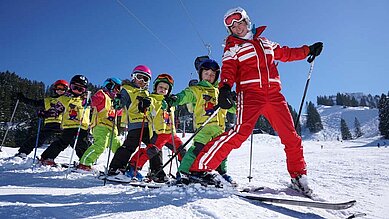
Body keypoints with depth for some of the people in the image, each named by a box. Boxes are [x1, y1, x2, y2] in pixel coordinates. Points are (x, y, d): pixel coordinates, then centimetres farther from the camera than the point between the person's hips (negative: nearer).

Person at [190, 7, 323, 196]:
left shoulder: (265, 43, 27)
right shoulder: (232, 47, 13)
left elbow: (286, 53, 39)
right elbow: (228, 70, -5)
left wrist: (308, 51, 36)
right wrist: (225, 87, -25)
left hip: (274, 95, 5)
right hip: (249, 93, -4)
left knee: (291, 137, 1)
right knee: (240, 133, -24)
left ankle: (298, 176, 20)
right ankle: (200, 168, -24)